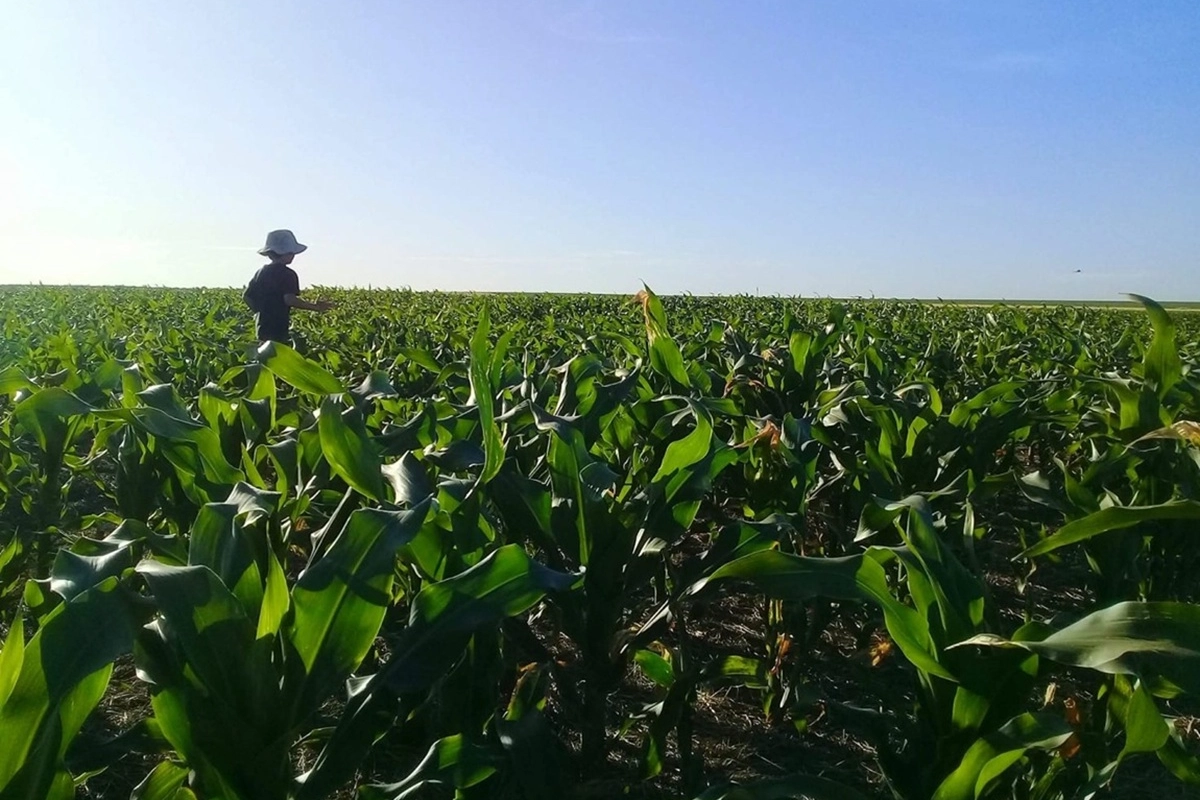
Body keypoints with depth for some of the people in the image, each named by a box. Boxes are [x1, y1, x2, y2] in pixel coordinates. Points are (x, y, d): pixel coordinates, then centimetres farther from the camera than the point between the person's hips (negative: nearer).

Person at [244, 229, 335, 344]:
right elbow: (289, 299, -23)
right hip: (278, 327, -8)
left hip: (262, 325, 8)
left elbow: (247, 296, 13)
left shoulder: (261, 272, 12)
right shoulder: (287, 274, -11)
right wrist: (316, 307, -17)